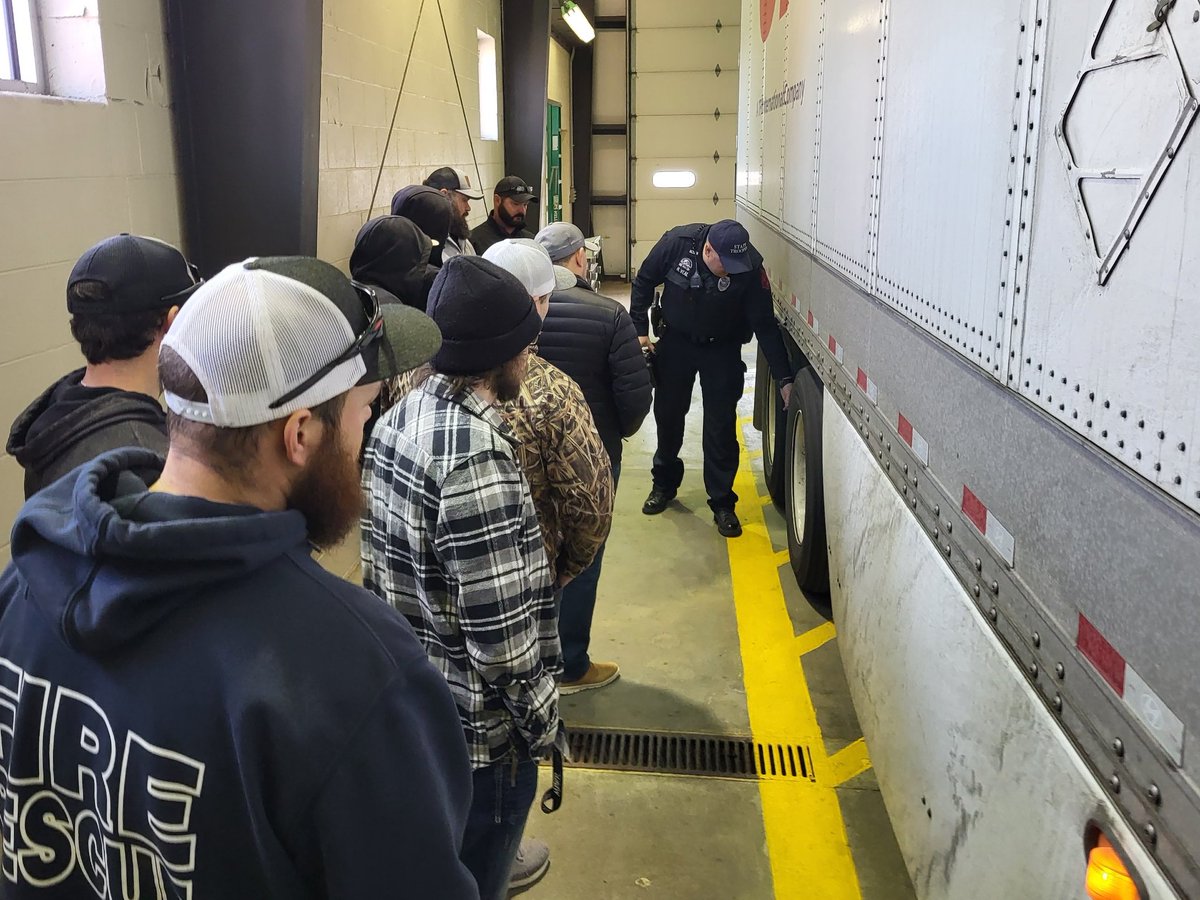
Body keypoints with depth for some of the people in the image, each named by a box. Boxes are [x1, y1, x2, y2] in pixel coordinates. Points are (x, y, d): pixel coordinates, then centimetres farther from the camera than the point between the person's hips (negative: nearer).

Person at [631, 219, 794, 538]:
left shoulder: (750, 269, -26)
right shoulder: (676, 243, -24)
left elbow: (765, 325, -20)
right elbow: (644, 282, -6)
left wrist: (785, 377, -22)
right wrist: (640, 329, -9)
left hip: (722, 350, -1)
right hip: (675, 342, 2)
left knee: (721, 427, -4)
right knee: (667, 415, 13)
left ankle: (722, 502, 10)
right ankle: (664, 484, 35)